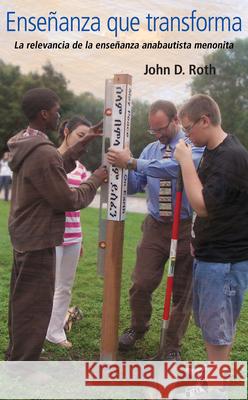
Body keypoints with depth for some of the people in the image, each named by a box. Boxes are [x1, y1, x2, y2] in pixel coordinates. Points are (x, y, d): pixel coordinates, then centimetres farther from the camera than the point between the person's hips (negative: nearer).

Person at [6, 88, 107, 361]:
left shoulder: (25, 145, 5)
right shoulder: (44, 153, -26)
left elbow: (57, 169, 16)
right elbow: (68, 201, -20)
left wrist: (82, 144, 13)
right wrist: (95, 180, -6)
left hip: (23, 236, 11)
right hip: (37, 241, -11)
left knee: (22, 301, 23)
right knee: (35, 307, 2)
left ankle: (16, 354, 39)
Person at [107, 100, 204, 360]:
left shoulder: (195, 145, -9)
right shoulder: (150, 150, 7)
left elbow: (177, 167, -30)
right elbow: (134, 186, 6)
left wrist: (132, 163, -32)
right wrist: (123, 167, -14)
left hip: (187, 228, -3)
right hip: (155, 226, 3)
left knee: (182, 289, 9)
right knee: (141, 283, 0)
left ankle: (173, 346, 28)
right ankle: (137, 328, 30)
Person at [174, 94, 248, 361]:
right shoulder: (211, 151, 9)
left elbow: (203, 205, -26)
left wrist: (185, 161, -20)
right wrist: (199, 238, 13)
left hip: (226, 259, -10)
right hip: (208, 254, 10)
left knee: (217, 329, 3)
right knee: (208, 322, 20)